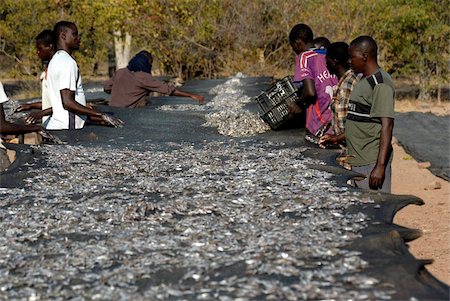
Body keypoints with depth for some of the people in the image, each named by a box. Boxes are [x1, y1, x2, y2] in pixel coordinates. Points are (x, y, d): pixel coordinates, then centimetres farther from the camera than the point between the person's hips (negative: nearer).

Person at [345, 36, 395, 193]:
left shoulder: (380, 84, -15)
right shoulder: (364, 81, 16)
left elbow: (387, 125, -22)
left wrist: (380, 166, -27)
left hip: (372, 162, -10)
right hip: (359, 161, 10)